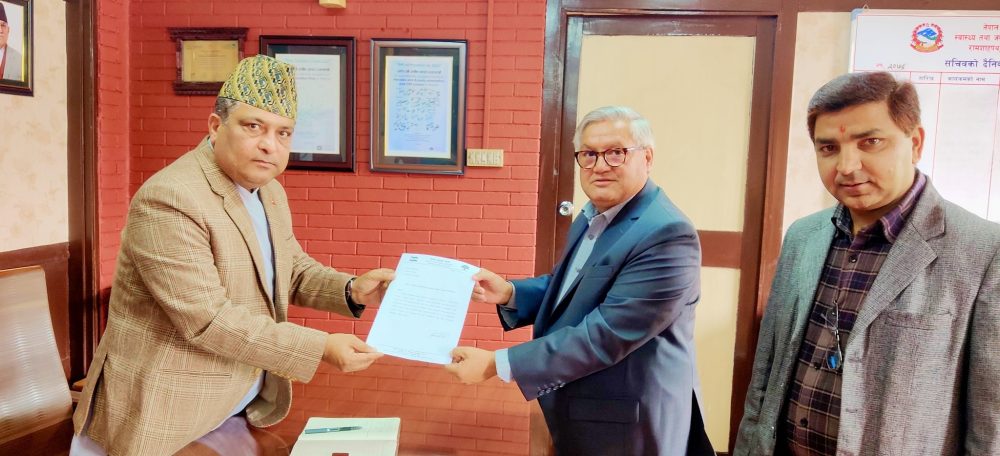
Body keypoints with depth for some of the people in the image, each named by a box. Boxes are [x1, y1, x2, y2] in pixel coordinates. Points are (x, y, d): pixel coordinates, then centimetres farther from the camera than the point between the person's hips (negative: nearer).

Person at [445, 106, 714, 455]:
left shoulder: (667, 235, -25)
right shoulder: (592, 217, 4)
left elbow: (605, 335, -29)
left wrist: (497, 364, -27)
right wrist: (508, 293, -3)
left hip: (627, 426, -8)